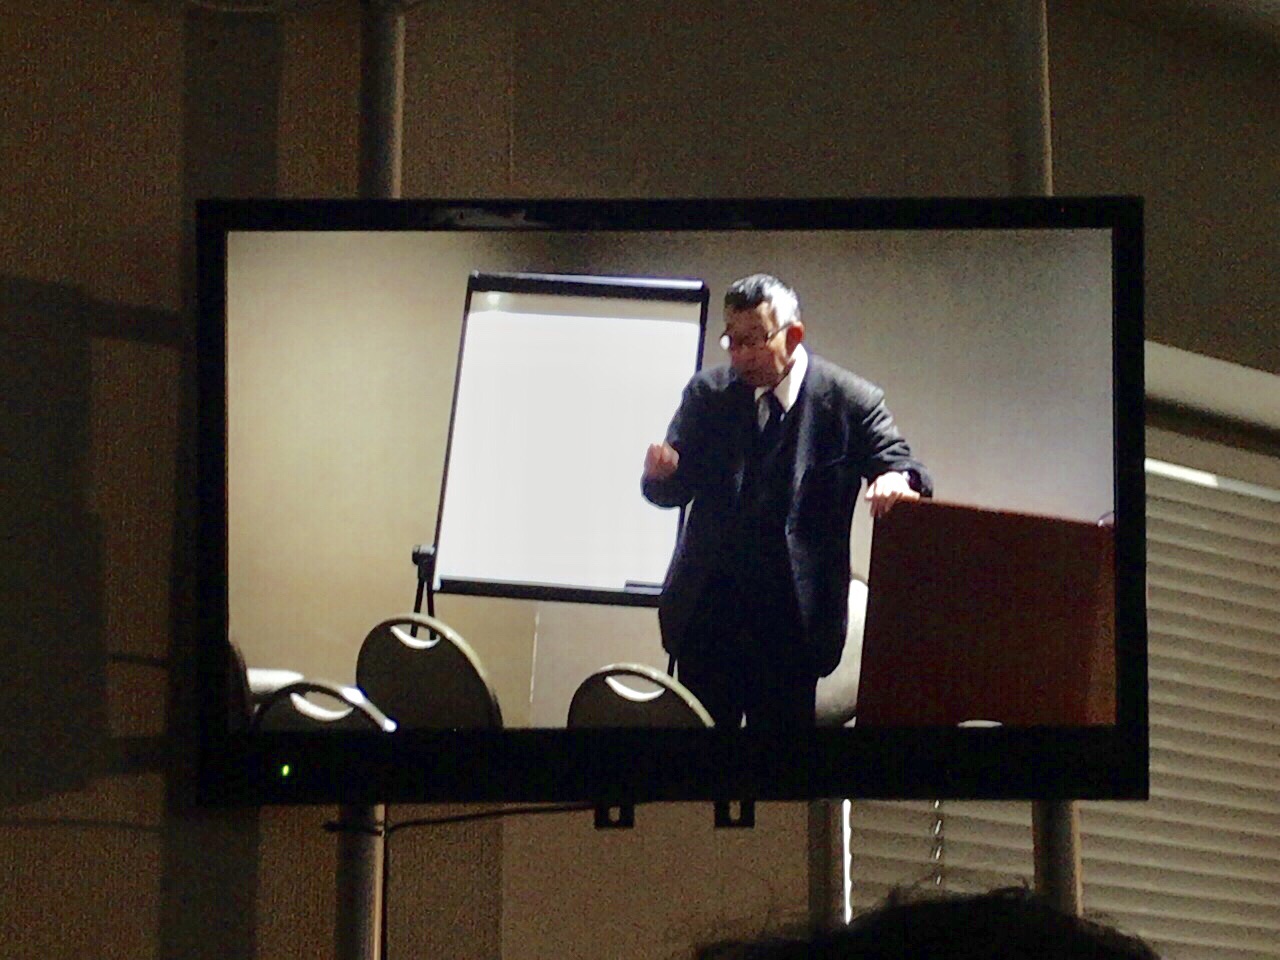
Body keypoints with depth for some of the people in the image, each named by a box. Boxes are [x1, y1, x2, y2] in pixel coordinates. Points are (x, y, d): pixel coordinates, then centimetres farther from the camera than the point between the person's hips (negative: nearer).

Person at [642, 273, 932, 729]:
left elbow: (901, 467, -5)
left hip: (791, 618, -2)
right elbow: (675, 490, 6)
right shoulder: (708, 393, 5)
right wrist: (661, 472, -19)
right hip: (707, 611, 2)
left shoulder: (851, 401, -3)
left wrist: (897, 480, -31)